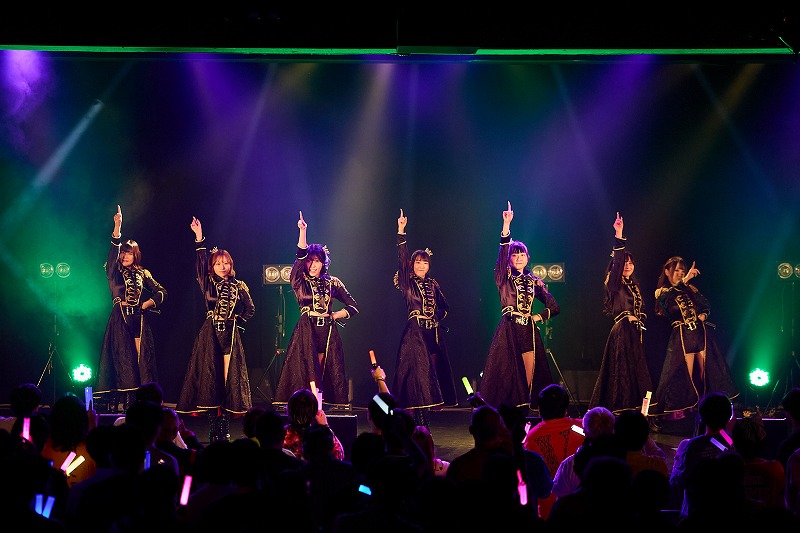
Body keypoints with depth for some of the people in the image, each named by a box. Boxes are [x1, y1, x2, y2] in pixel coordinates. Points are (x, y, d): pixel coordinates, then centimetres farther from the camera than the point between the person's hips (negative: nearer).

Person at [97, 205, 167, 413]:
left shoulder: (142, 274, 14)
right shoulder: (114, 273, 7)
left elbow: (161, 292, 18)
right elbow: (113, 252, -9)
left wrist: (147, 303, 2)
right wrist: (117, 228, -19)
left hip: (138, 321, 2)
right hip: (120, 320, -2)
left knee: (142, 360, -5)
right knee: (123, 361, -8)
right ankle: (120, 402, -10)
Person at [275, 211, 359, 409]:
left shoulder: (332, 283, 13)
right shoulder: (300, 282, 7)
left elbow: (353, 306, 16)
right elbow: (300, 257, -9)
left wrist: (336, 315, 2)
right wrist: (303, 232, -17)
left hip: (328, 333, 2)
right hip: (306, 332, -2)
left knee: (328, 374, -4)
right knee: (305, 374, -10)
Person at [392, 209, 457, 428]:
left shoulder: (433, 284, 14)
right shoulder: (408, 283, 1)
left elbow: (444, 306, 22)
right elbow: (402, 258, -10)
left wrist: (438, 316, 0)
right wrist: (401, 232, -17)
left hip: (433, 332, 5)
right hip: (415, 332, -5)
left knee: (434, 371, 1)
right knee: (417, 372, -10)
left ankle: (422, 423, 6)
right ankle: (420, 424, -9)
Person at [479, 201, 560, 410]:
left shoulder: (534, 282, 15)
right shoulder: (504, 278, 5)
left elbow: (554, 307, 18)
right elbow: (502, 252, -12)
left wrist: (539, 316, 2)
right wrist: (506, 226, -21)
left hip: (528, 331, 3)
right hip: (509, 330, -3)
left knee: (528, 378, -2)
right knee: (507, 375, -9)